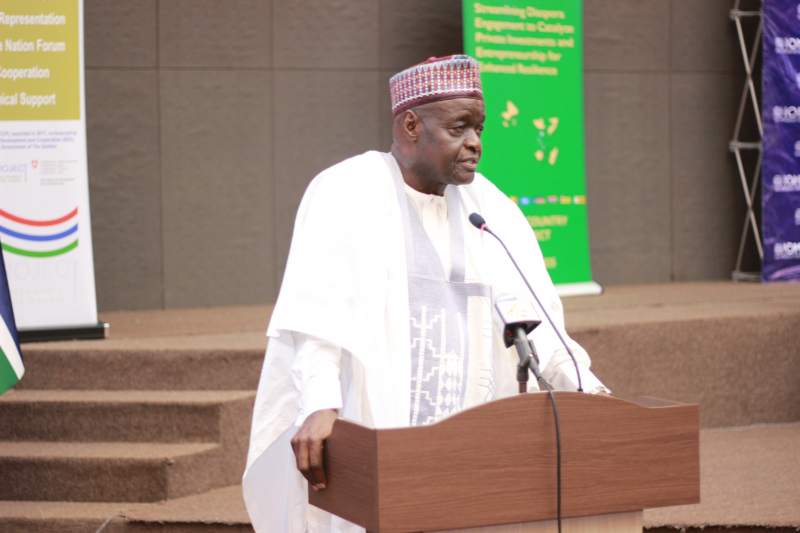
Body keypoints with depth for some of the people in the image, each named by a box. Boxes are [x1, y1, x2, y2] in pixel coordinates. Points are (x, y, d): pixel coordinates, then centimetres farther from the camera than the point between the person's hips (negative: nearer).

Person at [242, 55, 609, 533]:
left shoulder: (490, 208, 11)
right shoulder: (345, 194, -5)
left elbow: (537, 322, 6)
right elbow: (315, 309, -20)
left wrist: (587, 388, -9)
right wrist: (320, 404, -34)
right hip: (362, 440, -4)